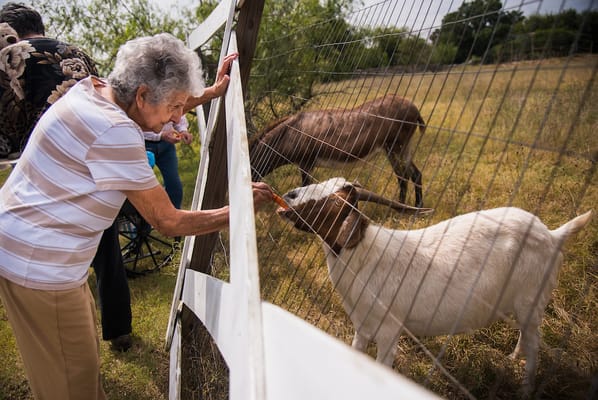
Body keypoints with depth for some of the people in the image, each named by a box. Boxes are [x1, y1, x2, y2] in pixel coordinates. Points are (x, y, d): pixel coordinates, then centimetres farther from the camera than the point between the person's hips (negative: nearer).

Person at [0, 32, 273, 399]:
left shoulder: (93, 87, -2)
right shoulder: (115, 132, -28)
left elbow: (157, 108, 19)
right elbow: (168, 223, -22)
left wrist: (213, 92, 11)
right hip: (37, 265, -9)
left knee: (84, 352, 24)